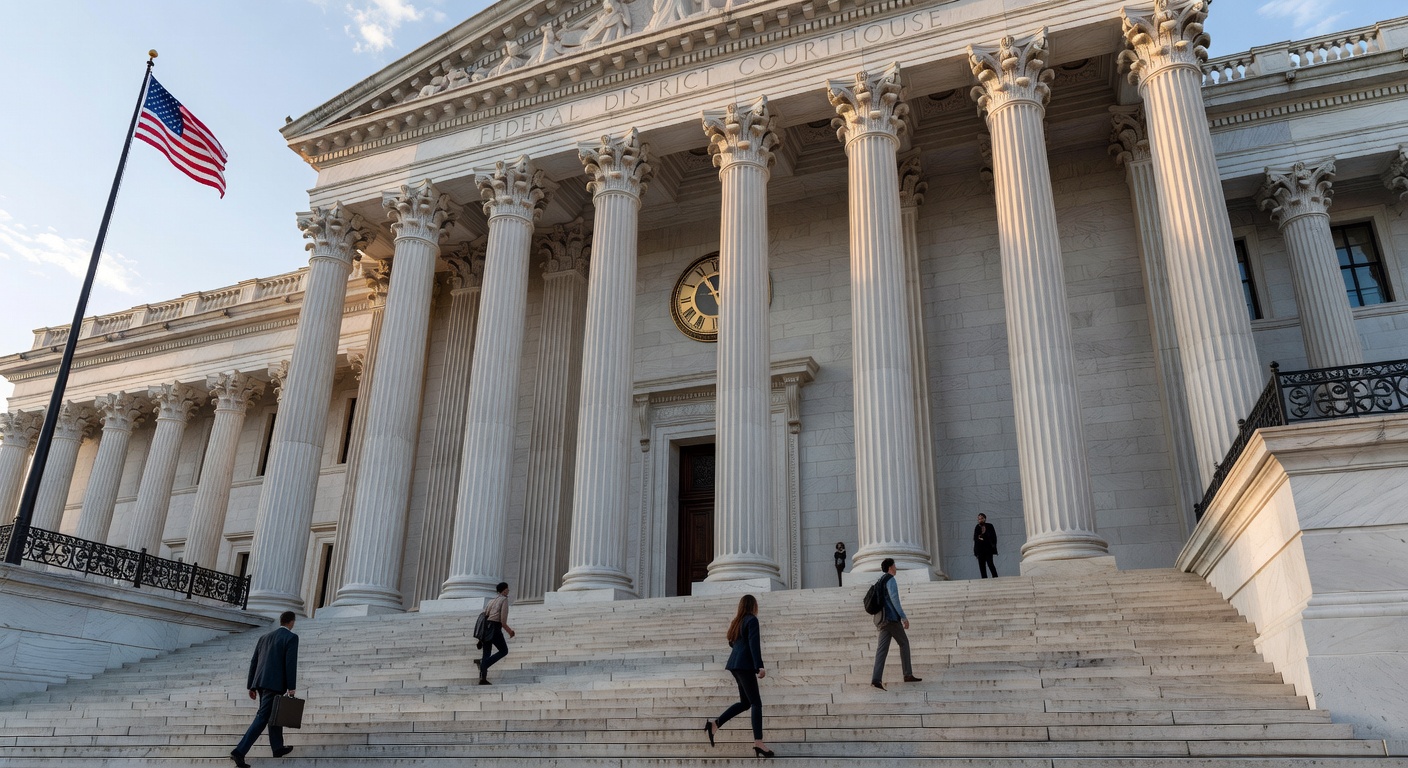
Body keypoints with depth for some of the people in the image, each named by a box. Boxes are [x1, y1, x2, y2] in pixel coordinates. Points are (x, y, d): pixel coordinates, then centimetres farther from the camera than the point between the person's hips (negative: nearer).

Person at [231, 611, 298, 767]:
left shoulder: (265, 637, 18)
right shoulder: (291, 637, -3)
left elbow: (254, 662, 16)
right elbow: (290, 663, -12)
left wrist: (251, 686, 19)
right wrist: (291, 688, -10)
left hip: (260, 682, 8)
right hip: (275, 684, -8)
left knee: (274, 715, 21)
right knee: (262, 718, -9)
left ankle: (278, 747, 29)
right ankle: (239, 751, -17)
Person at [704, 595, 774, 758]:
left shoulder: (737, 621, 16)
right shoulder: (752, 620, -8)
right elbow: (754, 644, -19)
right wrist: (759, 666, -24)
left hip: (736, 664, 9)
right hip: (744, 665, -9)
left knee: (745, 703, 14)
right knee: (756, 703, -8)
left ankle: (714, 724, 9)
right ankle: (758, 743, -13)